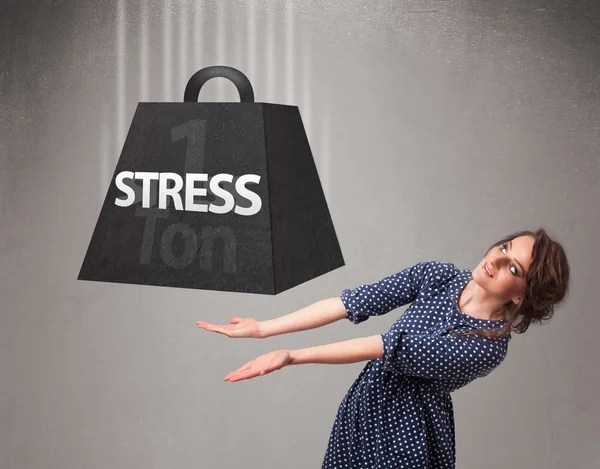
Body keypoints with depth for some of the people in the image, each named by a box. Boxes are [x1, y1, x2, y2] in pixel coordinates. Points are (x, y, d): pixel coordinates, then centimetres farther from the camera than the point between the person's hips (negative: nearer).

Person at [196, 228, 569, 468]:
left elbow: (391, 349, -28)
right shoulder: (439, 276, -6)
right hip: (363, 408, 5)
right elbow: (355, 302, -9)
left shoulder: (487, 347, -22)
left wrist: (292, 357, -30)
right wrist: (263, 328, -12)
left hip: (406, 438, -5)